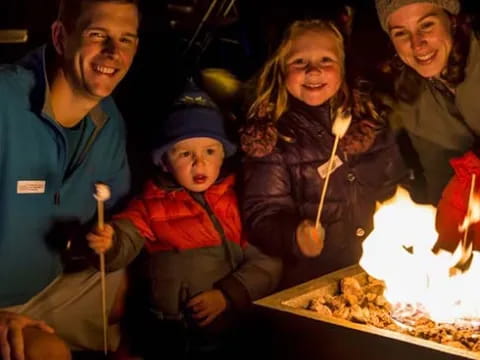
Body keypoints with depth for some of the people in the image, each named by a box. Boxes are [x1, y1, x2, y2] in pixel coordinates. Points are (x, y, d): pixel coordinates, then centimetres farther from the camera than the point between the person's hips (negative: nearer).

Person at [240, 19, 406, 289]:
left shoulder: (368, 118, 10)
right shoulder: (269, 137, -1)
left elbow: (398, 185, 22)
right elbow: (263, 217, -6)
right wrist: (295, 236, -25)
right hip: (312, 280, -3)